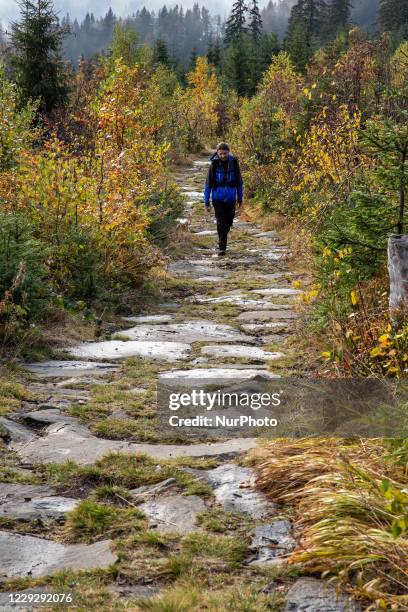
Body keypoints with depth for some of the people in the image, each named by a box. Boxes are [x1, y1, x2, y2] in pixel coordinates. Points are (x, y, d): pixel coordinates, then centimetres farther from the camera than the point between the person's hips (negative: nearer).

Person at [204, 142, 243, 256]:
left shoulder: (234, 162, -4)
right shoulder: (214, 163, -9)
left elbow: (239, 181, 5)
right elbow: (208, 183, -5)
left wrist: (240, 198, 8)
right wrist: (206, 201, -5)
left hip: (230, 198, 2)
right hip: (218, 198, -2)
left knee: (229, 222, 11)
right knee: (221, 223, -7)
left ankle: (222, 241, 36)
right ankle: (222, 247, 1)